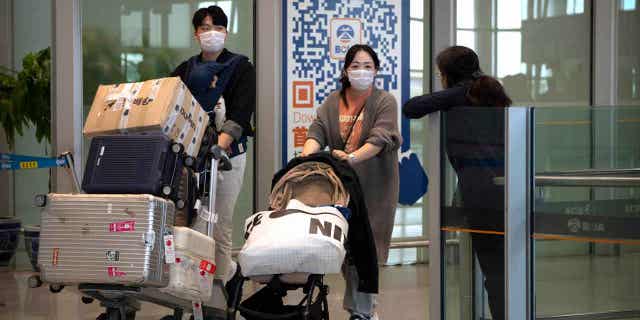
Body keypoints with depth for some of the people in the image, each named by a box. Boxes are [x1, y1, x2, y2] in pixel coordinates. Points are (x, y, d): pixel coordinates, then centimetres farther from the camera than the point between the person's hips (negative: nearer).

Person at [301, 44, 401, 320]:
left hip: (374, 186, -4)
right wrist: (308, 154, -23)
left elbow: (380, 138, -14)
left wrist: (352, 157, -30)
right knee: (345, 245, 4)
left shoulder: (385, 102, 0)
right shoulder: (333, 102, 12)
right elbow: (318, 131, -2)